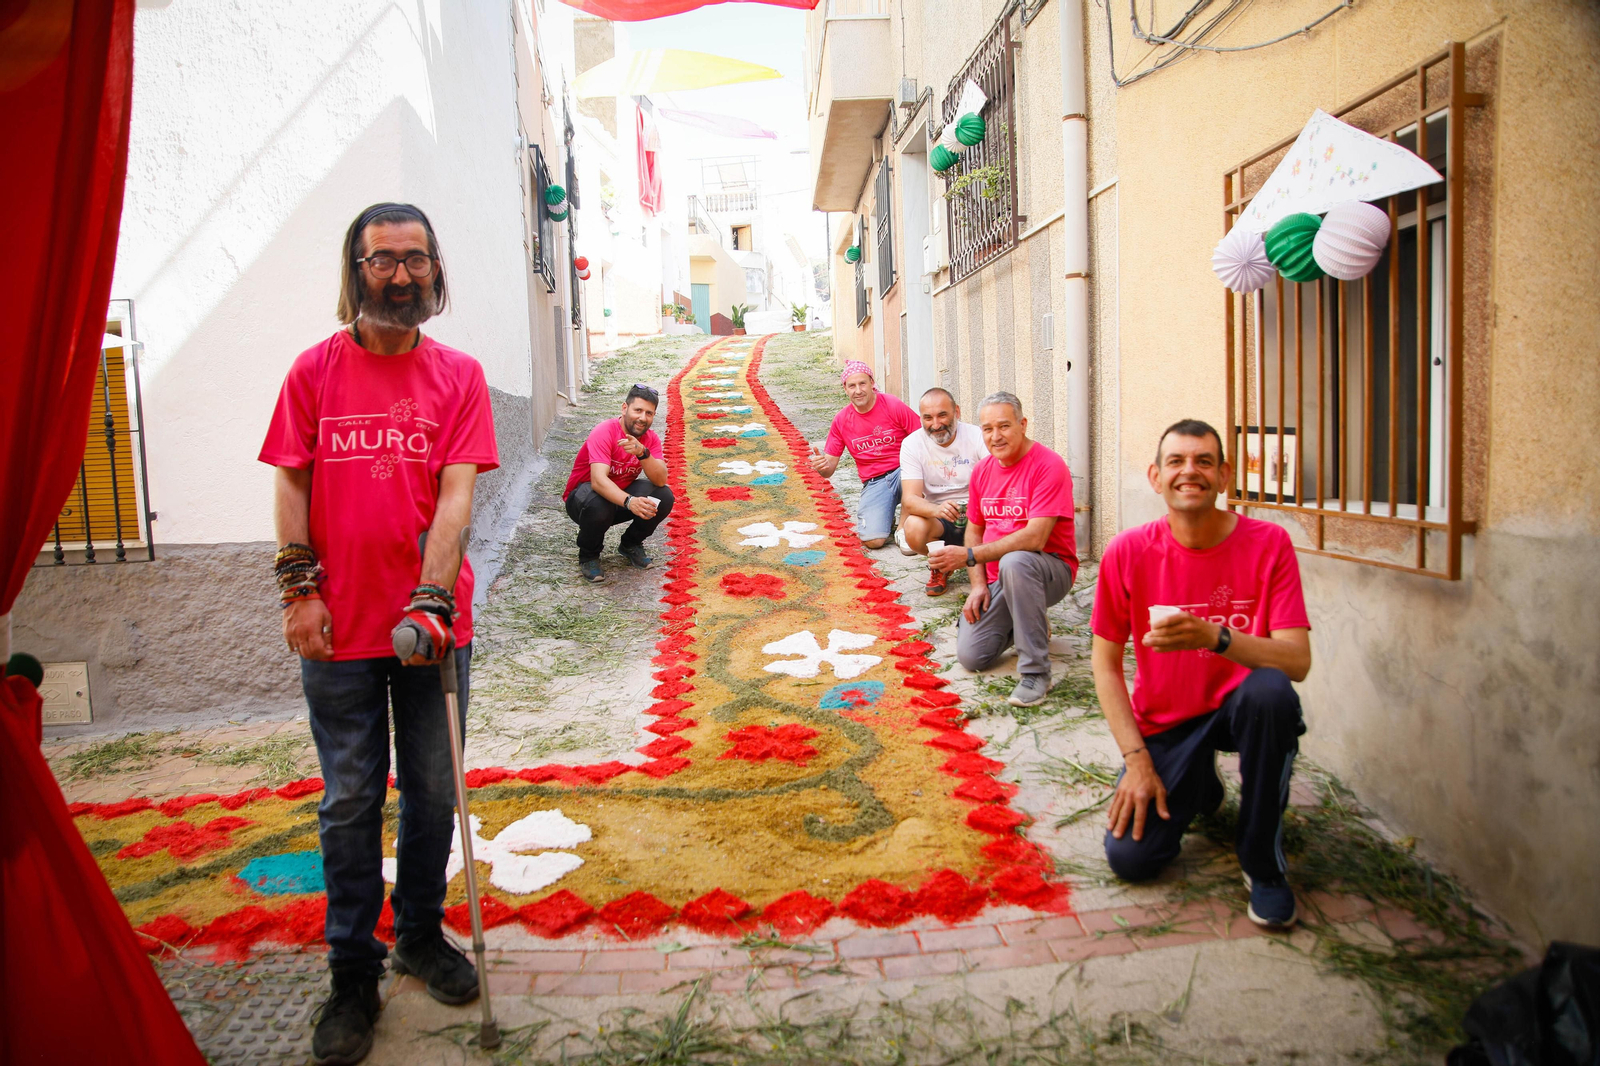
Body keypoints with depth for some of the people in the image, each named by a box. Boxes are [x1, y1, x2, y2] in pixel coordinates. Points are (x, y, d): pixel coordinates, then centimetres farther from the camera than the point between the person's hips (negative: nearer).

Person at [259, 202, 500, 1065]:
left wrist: (430, 598, -18)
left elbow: (456, 492, -8)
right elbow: (291, 484, 3)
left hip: (432, 620, 1)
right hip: (339, 629, 0)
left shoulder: (458, 375, 1)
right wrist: (299, 589, -6)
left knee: (433, 794, 12)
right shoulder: (315, 370, 3)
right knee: (350, 804, 9)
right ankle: (352, 974, 24)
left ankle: (420, 936, 34)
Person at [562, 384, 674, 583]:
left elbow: (661, 480, -23)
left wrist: (642, 453, -41)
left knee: (664, 496, -20)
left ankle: (630, 545, 7)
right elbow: (598, 480, -40)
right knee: (598, 505, -40)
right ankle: (588, 556, -8)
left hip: (622, 492, 5)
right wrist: (629, 501, -58)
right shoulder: (604, 433, -27)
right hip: (584, 493, -5)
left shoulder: (651, 439, -9)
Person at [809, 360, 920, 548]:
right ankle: (886, 521, 15)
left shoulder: (893, 406, -5)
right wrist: (821, 465, -19)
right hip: (874, 483, 1)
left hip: (902, 471, -1)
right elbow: (829, 467, 6)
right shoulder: (841, 420, 4)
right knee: (872, 540, -24)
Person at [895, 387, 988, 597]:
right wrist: (937, 510, -40)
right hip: (939, 520, 0)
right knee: (913, 528, -33)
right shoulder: (912, 444, -7)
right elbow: (910, 499, -17)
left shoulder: (978, 437, -8)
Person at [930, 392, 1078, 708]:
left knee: (1014, 562, -41)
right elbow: (975, 530, 14)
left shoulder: (1048, 465, -16)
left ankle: (1035, 673, -28)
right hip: (997, 578, 6)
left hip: (1050, 570, -6)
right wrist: (978, 584, -1)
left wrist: (969, 555, -27)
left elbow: (1035, 537, -25)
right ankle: (1025, 624, 21)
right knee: (971, 655, -11)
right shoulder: (982, 470, 7)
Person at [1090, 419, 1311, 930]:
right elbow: (1105, 662, -5)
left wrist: (1214, 636, -39)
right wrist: (1137, 759, -12)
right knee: (1130, 857, -15)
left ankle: (1264, 863, -12)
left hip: (1240, 709, -1)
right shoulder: (1128, 551, -11)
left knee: (1270, 690, -36)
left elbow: (1298, 660, -21)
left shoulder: (1267, 543, -13)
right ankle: (1198, 787, 21)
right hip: (1163, 721, 1)